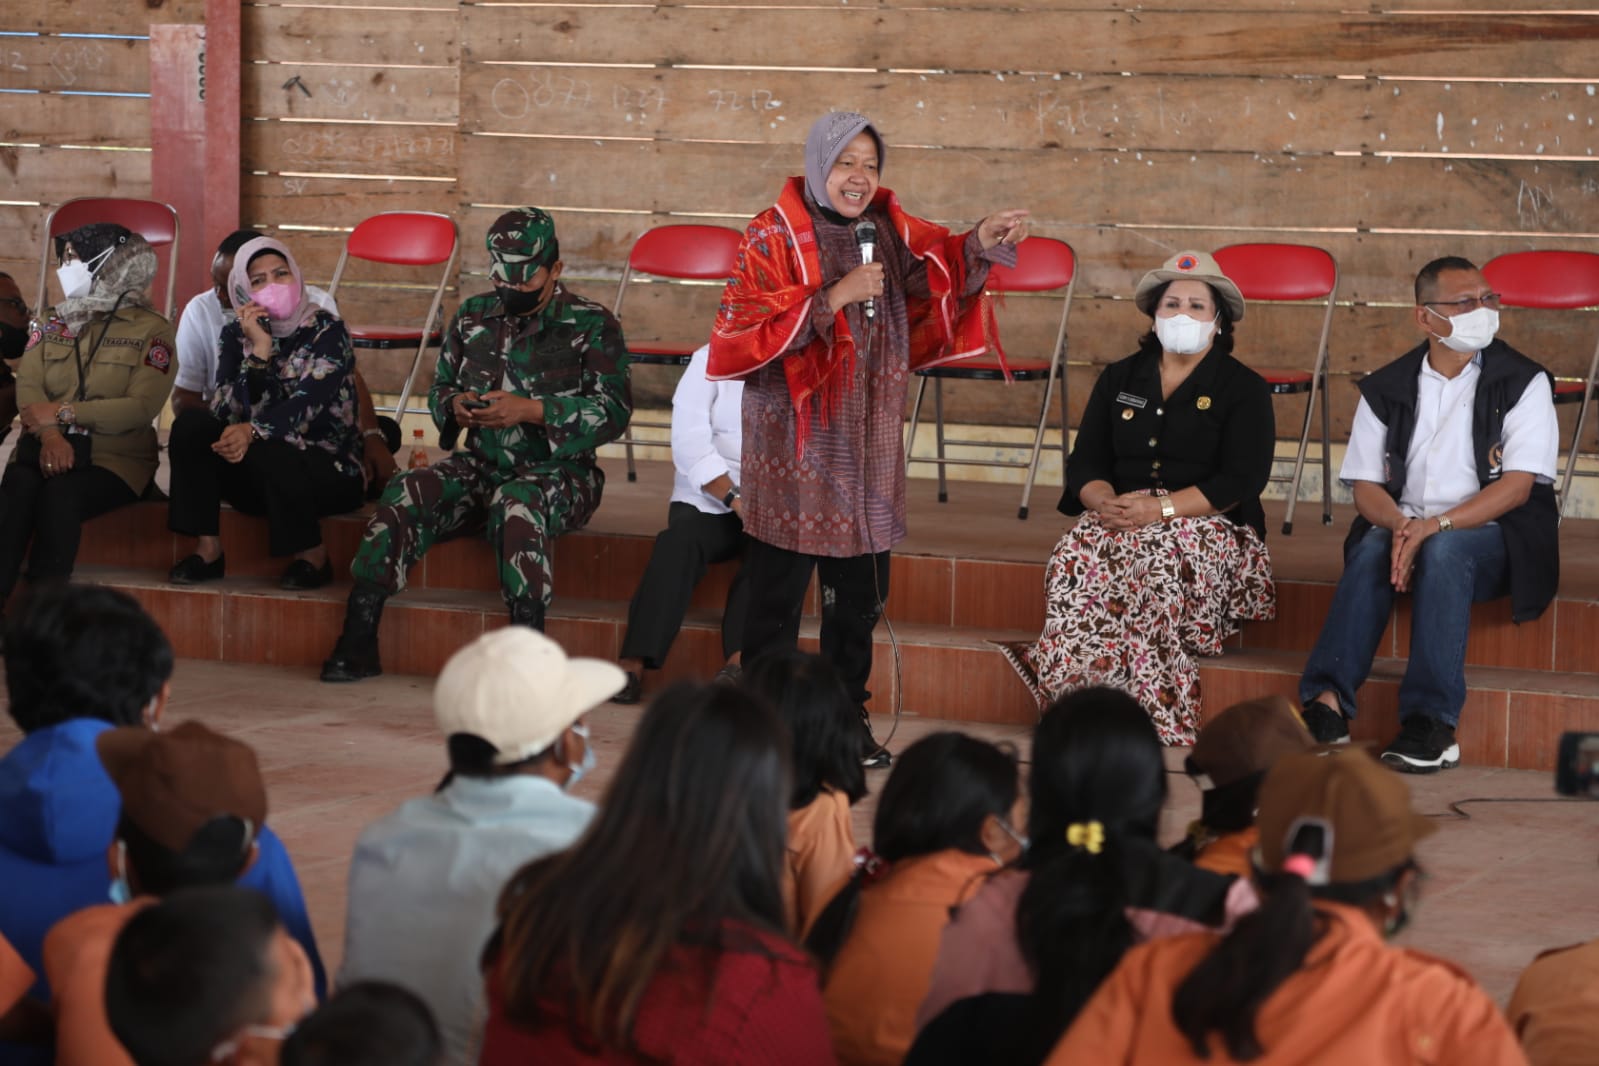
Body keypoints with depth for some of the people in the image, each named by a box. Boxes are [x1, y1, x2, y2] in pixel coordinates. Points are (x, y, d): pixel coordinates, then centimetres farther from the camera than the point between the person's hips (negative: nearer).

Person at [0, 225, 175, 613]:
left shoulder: (152, 331, 3)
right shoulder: (52, 322, 18)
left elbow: (142, 407, -10)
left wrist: (63, 413, -12)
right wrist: (49, 434, -18)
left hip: (114, 458, -3)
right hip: (46, 448, 3)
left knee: (60, 494, -35)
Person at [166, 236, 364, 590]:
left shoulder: (327, 331, -8)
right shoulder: (236, 335, 4)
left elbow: (307, 402, -23)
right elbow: (227, 412, -10)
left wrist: (253, 431, -40)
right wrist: (260, 348, -21)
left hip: (329, 472, -4)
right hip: (258, 481, 4)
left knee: (265, 453, -35)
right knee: (190, 423, -18)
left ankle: (313, 557, -13)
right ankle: (207, 551, -17)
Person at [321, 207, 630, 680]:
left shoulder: (590, 325, -2)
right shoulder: (473, 317, 13)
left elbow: (613, 411, -11)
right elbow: (439, 389, 21)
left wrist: (530, 410, -21)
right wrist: (455, 405, -5)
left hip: (557, 472, -5)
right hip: (482, 464, 5)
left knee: (515, 504, -39)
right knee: (405, 494, -22)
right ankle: (357, 641, -24)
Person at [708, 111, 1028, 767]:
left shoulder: (889, 232, 8)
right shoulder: (773, 238, -9)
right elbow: (749, 332, -16)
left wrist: (982, 243, -8)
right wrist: (834, 298, -22)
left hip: (867, 437, 6)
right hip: (794, 437, -6)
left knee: (860, 593, 11)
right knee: (777, 589, -1)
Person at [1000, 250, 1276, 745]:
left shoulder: (1244, 389, 6)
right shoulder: (1120, 379, 19)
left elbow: (1241, 481, -7)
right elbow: (1085, 463, 12)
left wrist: (1159, 508, -19)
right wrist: (1104, 501, -13)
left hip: (1206, 525, -3)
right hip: (1122, 520, 3)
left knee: (1158, 556, -38)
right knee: (1080, 552, -32)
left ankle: (1064, 670, -45)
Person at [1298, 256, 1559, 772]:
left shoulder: (1522, 382, 1)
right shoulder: (1388, 389, 10)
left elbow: (1518, 486, -10)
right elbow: (1366, 486, 7)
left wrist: (1434, 526, -22)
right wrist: (1400, 525, -18)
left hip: (1493, 536, -3)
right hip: (1408, 524, 3)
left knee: (1445, 550, -36)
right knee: (1372, 550, -31)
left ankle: (1432, 720, -44)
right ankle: (1328, 701, -42)